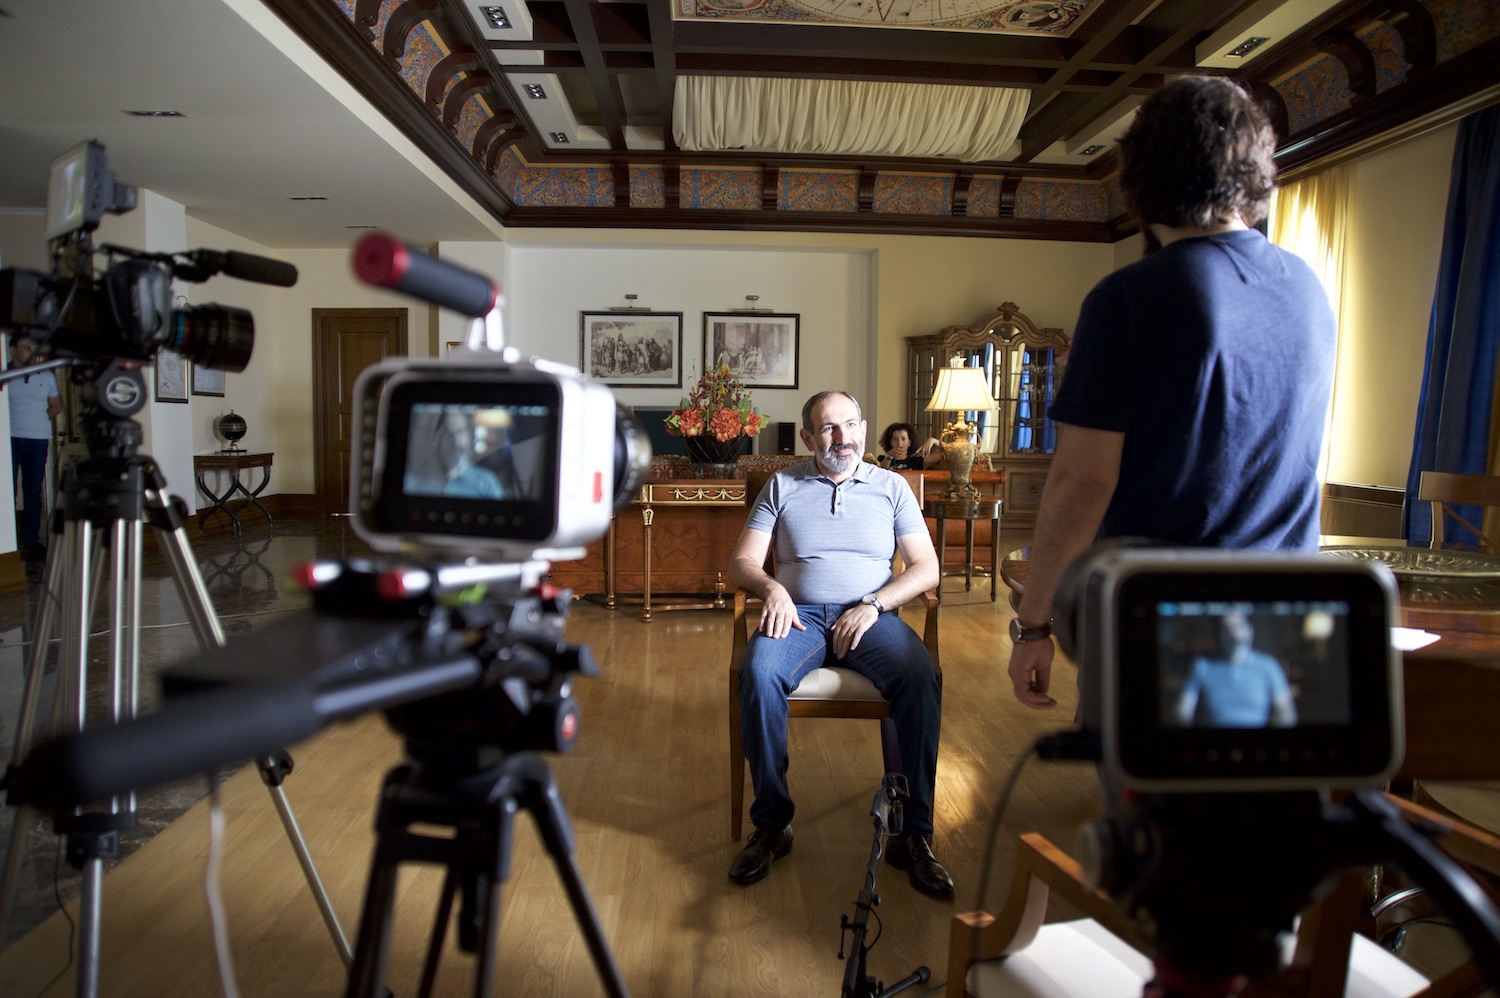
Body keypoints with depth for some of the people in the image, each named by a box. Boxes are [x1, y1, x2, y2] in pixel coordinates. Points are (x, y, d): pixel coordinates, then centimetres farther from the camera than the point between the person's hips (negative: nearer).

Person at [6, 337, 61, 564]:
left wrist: (41, 418, 4)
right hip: (9, 439, -3)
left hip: (38, 440, 3)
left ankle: (32, 543, 11)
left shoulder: (46, 376, 10)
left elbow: (56, 406, 19)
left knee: (33, 492, 6)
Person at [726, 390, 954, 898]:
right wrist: (772, 587, -15)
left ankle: (913, 835, -19)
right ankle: (771, 826, -17)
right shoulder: (781, 486, 14)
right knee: (758, 674, -33)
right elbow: (742, 563, 8)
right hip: (799, 614, 0)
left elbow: (926, 567, 6)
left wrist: (873, 604, -10)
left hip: (871, 616, 1)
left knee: (922, 678, -31)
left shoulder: (891, 486, 15)